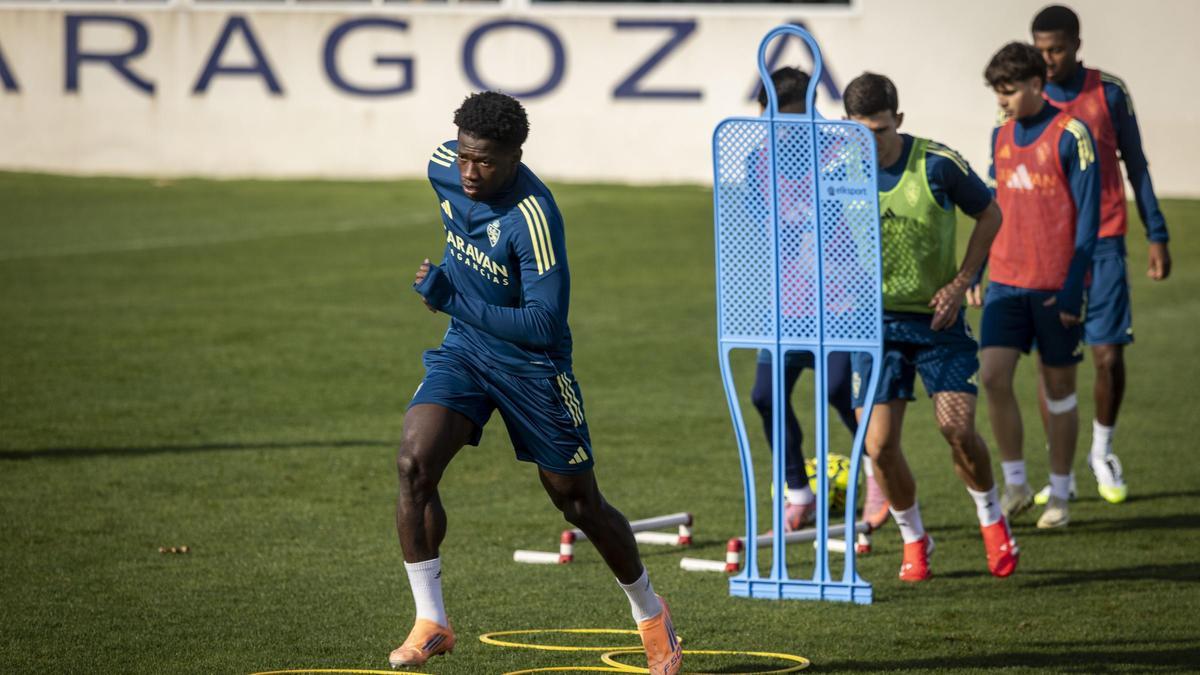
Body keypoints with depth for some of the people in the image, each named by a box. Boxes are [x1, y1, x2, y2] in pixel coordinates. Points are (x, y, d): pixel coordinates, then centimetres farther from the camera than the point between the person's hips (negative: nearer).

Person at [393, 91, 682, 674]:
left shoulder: (533, 216, -30)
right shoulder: (444, 168, -9)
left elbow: (544, 325, -31)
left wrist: (454, 299, -33)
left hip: (531, 362, -5)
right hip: (464, 345, 5)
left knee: (579, 504, 7)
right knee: (414, 463, -20)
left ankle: (649, 614, 34)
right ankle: (430, 623, -12)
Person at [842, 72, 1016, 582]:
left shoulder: (938, 164, -13)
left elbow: (989, 215, 3)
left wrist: (960, 283, -6)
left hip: (937, 316, -1)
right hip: (874, 317, 1)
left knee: (958, 429, -12)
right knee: (880, 446, -7)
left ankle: (991, 519, 16)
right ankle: (913, 539, 18)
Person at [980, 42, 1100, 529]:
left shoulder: (1070, 135, -8)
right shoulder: (1001, 137, 9)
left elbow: (1088, 214, -9)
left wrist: (1074, 287, -14)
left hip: (1056, 285, -4)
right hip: (1006, 282, 4)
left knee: (1059, 385, 4)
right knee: (994, 375, -10)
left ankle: (1059, 496, 15)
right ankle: (1015, 484, 4)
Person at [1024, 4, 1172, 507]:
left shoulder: (1108, 93, 0)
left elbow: (1135, 165, 7)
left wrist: (1157, 235, 3)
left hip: (1103, 243, 0)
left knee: (1110, 356, -3)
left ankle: (1102, 453, 20)